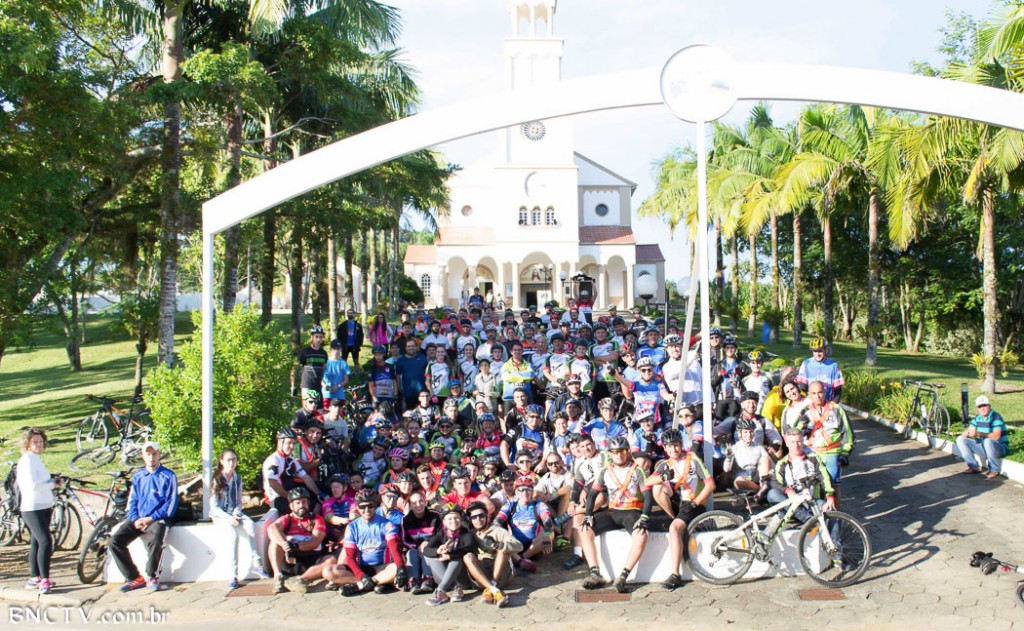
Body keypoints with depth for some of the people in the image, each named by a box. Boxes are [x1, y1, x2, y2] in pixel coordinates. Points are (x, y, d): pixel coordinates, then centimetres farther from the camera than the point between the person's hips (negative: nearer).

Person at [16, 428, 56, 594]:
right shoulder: (27, 460, -14)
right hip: (32, 508, -10)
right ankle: (44, 580, -16)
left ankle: (34, 578, 23)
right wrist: (52, 484, -11)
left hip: (44, 507, 10)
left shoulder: (36, 459, 15)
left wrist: (52, 481, 0)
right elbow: (33, 486, -23)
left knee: (36, 542, 15)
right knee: (45, 541, -18)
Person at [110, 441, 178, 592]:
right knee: (115, 540, -17)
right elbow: (132, 501, 15)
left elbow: (171, 504, -4)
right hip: (138, 519, 5)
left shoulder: (168, 476, 0)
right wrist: (135, 519, -4)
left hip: (157, 519, -5)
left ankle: (151, 577, -9)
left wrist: (150, 519, -13)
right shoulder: (137, 476, 15)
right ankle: (134, 578, -6)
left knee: (154, 541, -35)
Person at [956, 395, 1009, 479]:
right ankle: (974, 467, -1)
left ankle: (994, 470, -20)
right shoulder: (977, 418, 5)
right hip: (983, 447, 7)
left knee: (988, 441, -40)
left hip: (999, 448, -7)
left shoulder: (996, 417, -17)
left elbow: (996, 436, -31)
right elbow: (966, 432, 4)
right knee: (960, 439, -2)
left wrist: (979, 434, -42)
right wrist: (968, 433, -22)